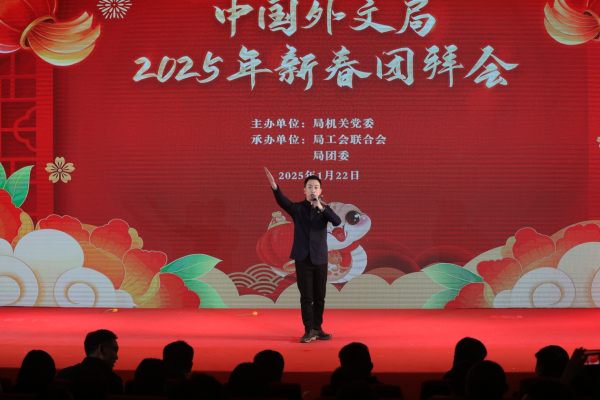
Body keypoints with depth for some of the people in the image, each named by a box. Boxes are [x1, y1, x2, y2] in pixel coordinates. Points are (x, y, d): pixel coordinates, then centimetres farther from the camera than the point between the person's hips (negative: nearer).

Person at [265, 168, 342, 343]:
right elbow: (283, 202, -20)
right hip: (303, 258, -2)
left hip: (320, 259, 2)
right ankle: (309, 330, 0)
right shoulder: (297, 208, 1)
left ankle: (317, 329, 17)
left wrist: (321, 208, -25)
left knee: (319, 297, 7)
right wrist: (274, 187, -39)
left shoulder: (324, 209, 6)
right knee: (306, 297, -3)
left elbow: (337, 221, -13)